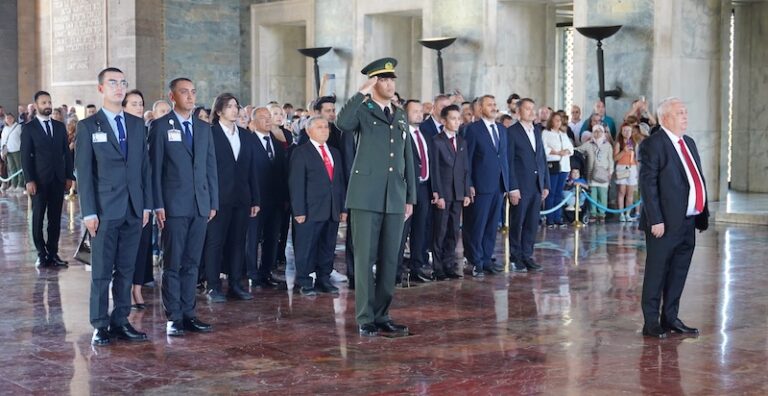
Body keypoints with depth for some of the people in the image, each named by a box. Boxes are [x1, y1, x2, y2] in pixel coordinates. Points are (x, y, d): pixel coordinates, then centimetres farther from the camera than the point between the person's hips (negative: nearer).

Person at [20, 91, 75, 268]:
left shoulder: (60, 127, 11)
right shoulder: (28, 128, 0)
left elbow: (66, 153, 12)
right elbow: (25, 156, -4)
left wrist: (69, 176, 4)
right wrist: (29, 180, -12)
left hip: (58, 179, 3)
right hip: (39, 180, -3)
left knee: (55, 218, 4)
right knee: (38, 218, 3)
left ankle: (53, 253, 10)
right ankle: (41, 253, 11)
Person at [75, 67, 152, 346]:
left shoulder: (137, 124, 12)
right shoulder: (88, 126, 0)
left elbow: (144, 166, 12)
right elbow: (83, 172, -4)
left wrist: (147, 205, 7)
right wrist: (88, 212, -9)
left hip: (133, 209, 4)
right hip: (105, 210, -4)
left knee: (126, 269, 8)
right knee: (102, 270, 0)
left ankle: (121, 321, 15)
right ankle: (100, 325, 7)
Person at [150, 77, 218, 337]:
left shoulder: (204, 128, 14)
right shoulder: (161, 127, -1)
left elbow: (211, 167, 14)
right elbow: (155, 168, -4)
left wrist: (213, 202, 8)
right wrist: (158, 205, -9)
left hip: (200, 206, 5)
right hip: (174, 205, -5)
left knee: (192, 263, 8)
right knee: (173, 264, 0)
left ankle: (188, 314, 13)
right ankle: (174, 317, 4)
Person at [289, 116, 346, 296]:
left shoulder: (335, 152, 17)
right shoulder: (300, 152, -2)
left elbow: (340, 181, 17)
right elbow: (296, 184, -7)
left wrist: (343, 208, 11)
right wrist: (299, 211, -14)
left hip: (332, 211, 6)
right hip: (311, 211, -6)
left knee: (328, 247, 9)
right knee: (306, 247, -1)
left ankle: (324, 280, 18)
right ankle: (304, 283, 7)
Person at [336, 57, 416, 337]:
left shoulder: (400, 115, 16)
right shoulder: (362, 110, -1)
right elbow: (343, 123, -26)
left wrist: (410, 197, 14)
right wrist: (362, 93, -20)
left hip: (395, 198, 5)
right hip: (367, 197, -5)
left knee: (390, 259, 8)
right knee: (365, 258, -2)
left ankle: (382, 316, 17)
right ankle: (365, 319, 4)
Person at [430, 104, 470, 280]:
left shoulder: (462, 142, 14)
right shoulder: (436, 141, -3)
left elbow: (466, 169, 14)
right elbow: (435, 170, -7)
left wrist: (466, 193, 6)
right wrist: (437, 195, -12)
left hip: (458, 194, 5)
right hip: (442, 194, -5)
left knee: (453, 232, 8)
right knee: (440, 232, -1)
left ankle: (449, 266, 15)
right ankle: (438, 268, 5)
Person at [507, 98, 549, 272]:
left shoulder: (537, 131, 14)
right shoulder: (512, 132, -6)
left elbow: (543, 158, 16)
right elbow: (509, 162, -10)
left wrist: (546, 184, 11)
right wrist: (513, 188, -14)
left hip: (537, 185, 6)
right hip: (520, 186, -6)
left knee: (532, 223, 8)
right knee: (517, 223, 2)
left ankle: (527, 256, 16)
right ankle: (516, 258, 11)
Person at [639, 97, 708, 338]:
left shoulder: (689, 143, 17)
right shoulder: (653, 144, -9)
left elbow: (698, 179, 17)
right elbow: (648, 184, -14)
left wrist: (703, 214, 11)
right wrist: (656, 220, -19)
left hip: (688, 222, 8)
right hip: (666, 223, -8)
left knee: (679, 273, 14)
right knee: (657, 273, 1)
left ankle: (670, 318, 25)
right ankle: (651, 323, 9)